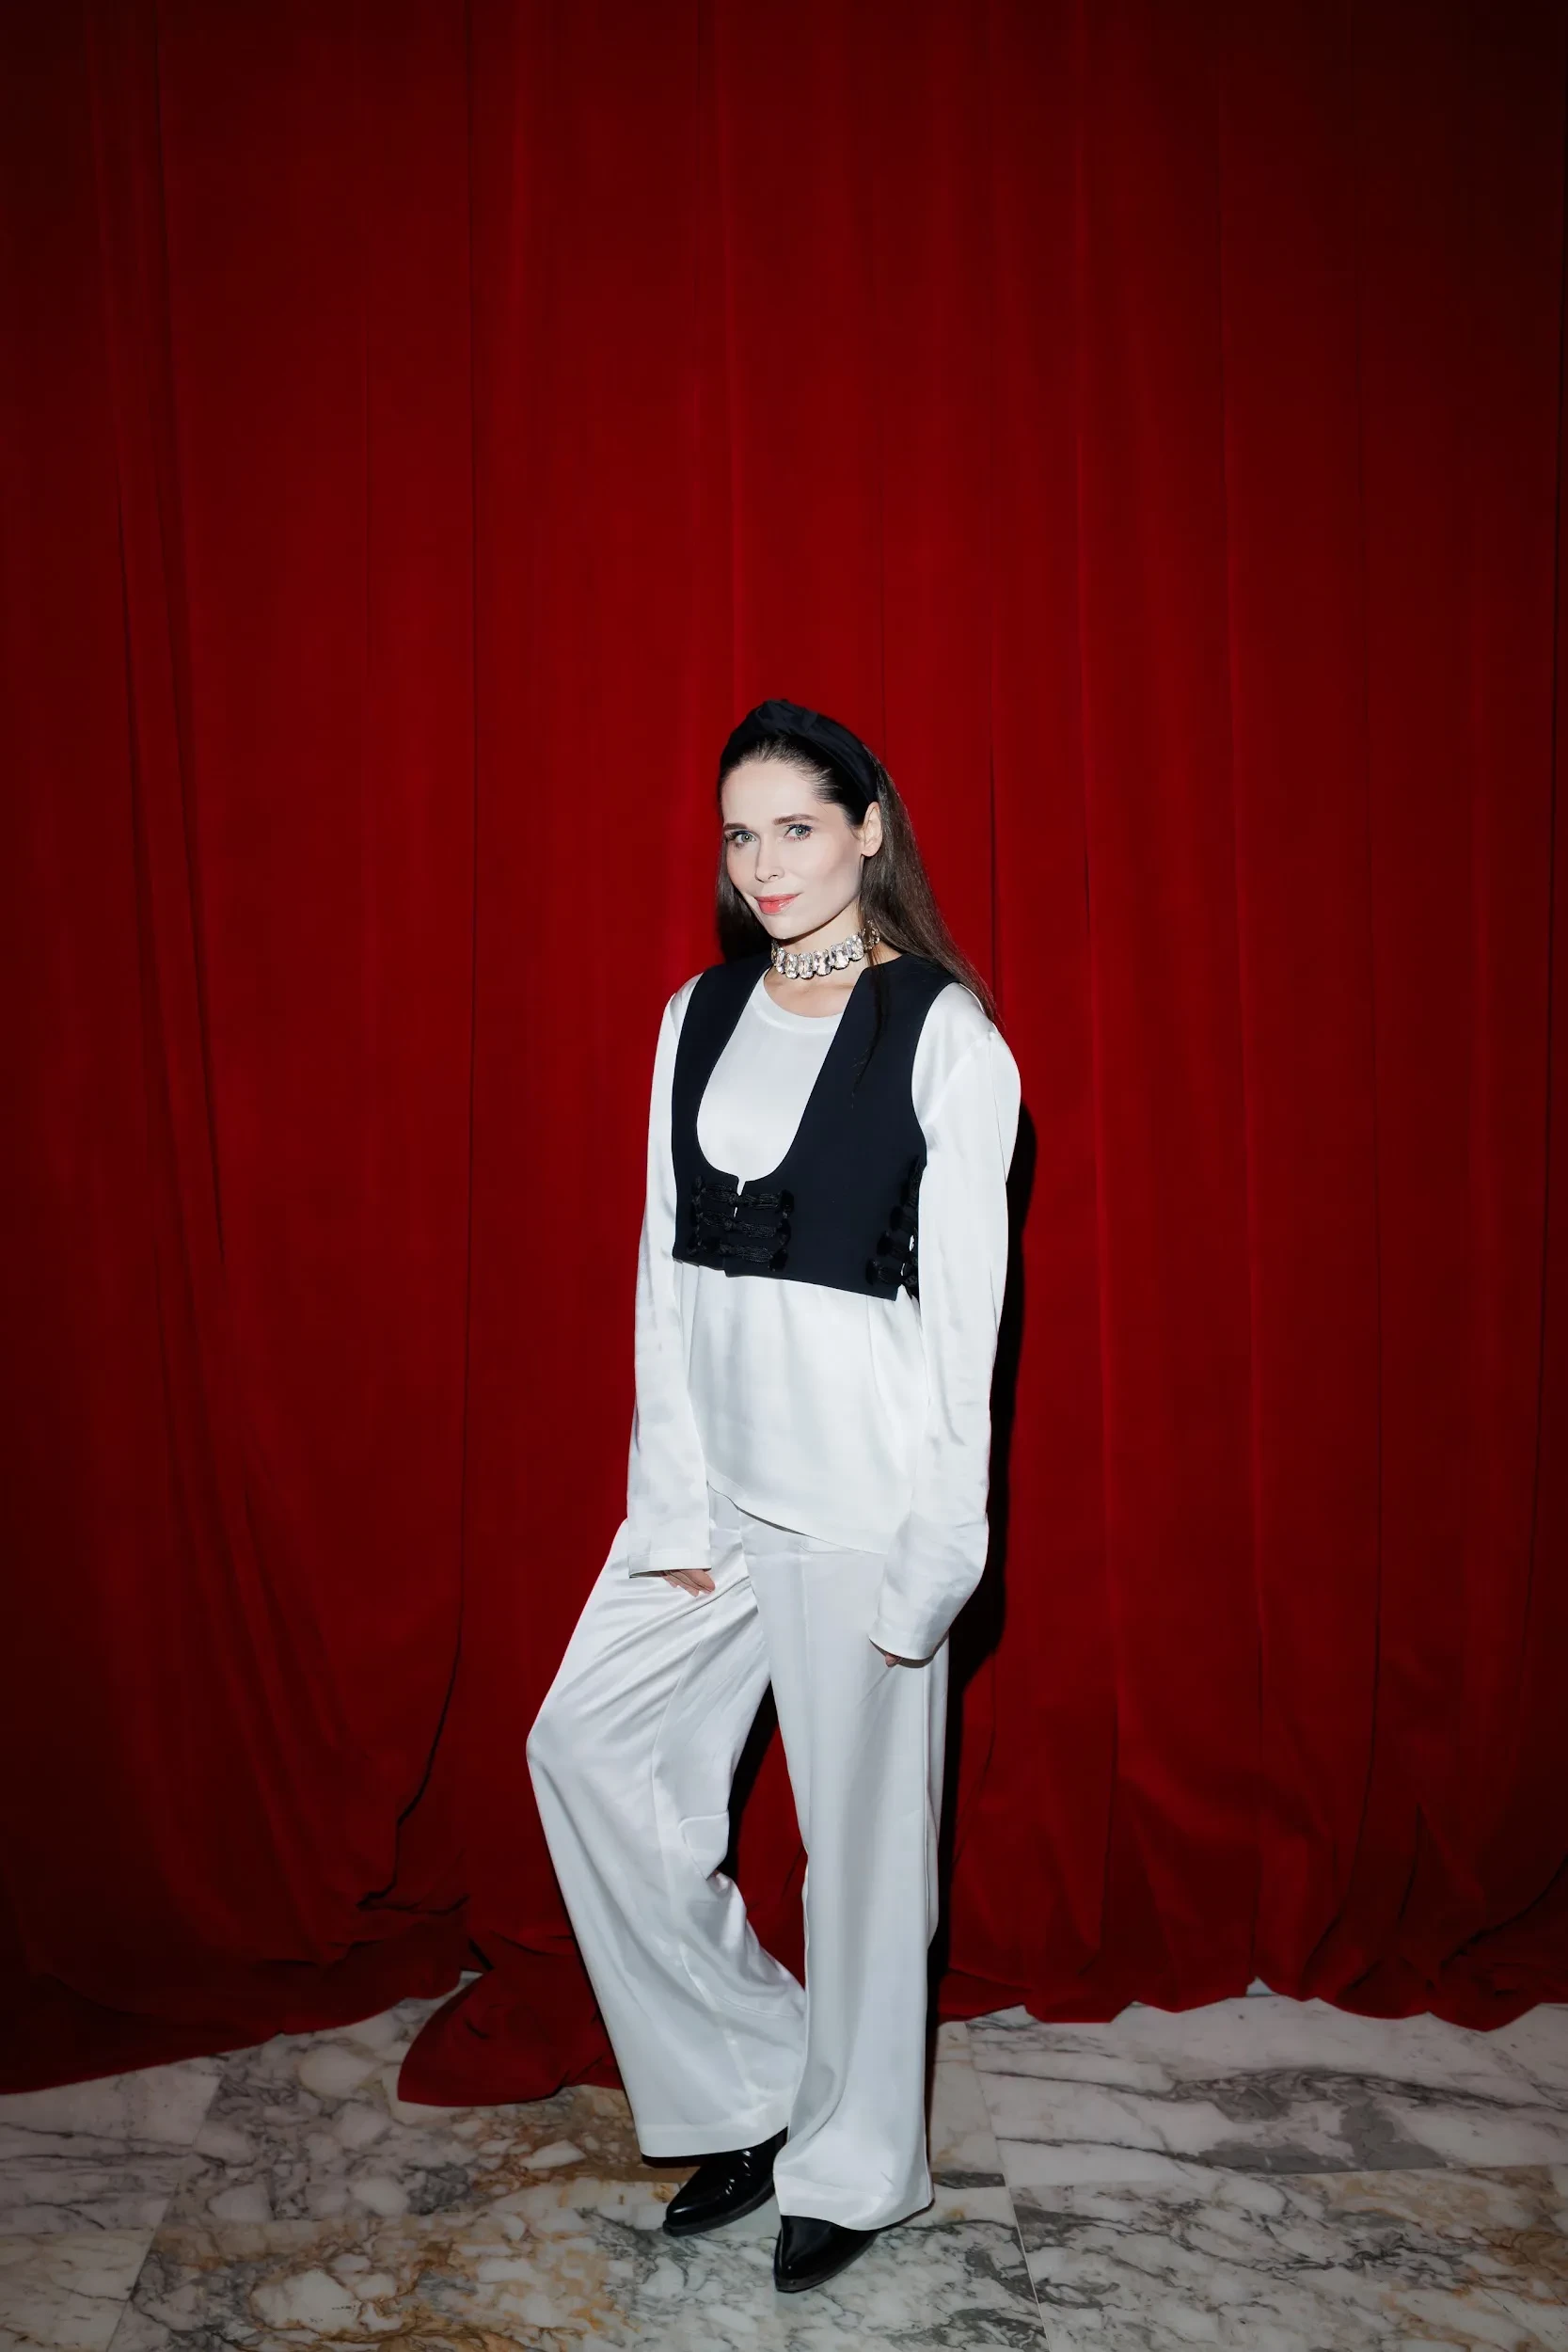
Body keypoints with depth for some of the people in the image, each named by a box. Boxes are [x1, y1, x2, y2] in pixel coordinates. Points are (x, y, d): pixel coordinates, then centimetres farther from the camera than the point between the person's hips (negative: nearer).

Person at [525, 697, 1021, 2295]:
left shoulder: (947, 1034, -9)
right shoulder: (700, 1014, 7)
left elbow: (964, 1304, -10)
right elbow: (665, 1263, 5)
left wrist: (936, 1552, -12)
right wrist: (672, 1505, 1)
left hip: (862, 1478, -6)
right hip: (715, 1469, 6)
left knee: (861, 1823, 7)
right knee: (585, 1742, 5)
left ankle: (852, 2166, 32)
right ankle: (754, 2089, 26)